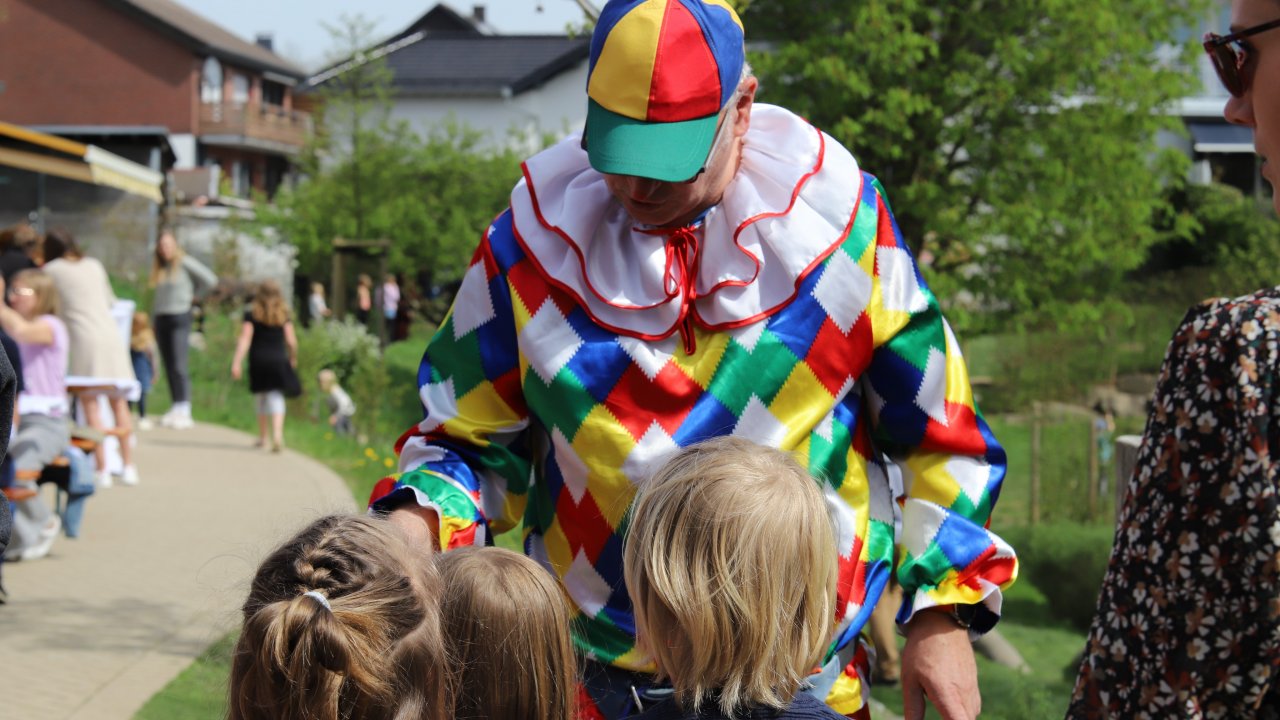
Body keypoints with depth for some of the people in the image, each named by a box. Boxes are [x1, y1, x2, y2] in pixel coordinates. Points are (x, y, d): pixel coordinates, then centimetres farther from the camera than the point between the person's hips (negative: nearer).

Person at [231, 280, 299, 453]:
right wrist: (293, 358, 18)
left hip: (258, 362, 0)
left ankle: (262, 437, 26)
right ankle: (277, 433, -24)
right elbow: (291, 341, 0)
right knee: (276, 397, -1)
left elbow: (245, 339, -11)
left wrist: (237, 362, -15)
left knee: (261, 399, 15)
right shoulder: (284, 315, 1)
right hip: (279, 361, 0)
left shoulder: (251, 315, -3)